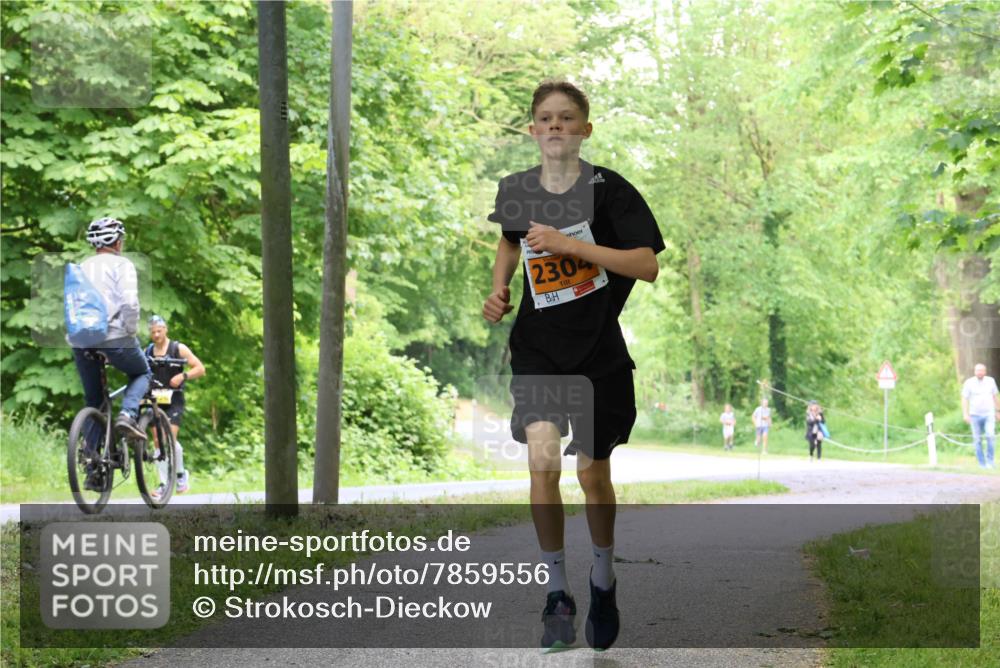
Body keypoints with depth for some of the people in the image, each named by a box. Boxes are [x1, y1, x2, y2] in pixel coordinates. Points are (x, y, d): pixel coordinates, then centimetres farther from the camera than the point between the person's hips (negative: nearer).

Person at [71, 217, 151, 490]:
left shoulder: (80, 268, 21)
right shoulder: (121, 264, 2)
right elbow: (129, 303, -13)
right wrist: (131, 334, -3)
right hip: (113, 336, -5)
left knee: (93, 404, 16)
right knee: (142, 373, 24)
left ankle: (92, 469, 9)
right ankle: (127, 415, -6)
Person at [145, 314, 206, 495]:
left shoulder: (178, 349, -1)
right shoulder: (147, 352, 8)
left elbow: (200, 369, -2)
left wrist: (183, 376, -19)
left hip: (174, 400, -4)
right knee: (158, 440, -1)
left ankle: (181, 474, 6)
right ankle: (165, 483, 5)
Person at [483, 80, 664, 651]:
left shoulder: (608, 189, -10)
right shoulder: (516, 190, 1)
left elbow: (648, 266, -17)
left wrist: (571, 244, -23)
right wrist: (500, 288, 6)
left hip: (598, 350, -2)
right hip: (537, 346, 2)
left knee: (593, 472, 9)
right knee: (544, 462, -16)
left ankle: (603, 579, 35)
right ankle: (558, 592, 0)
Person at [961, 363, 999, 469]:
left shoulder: (990, 381, 5)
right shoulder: (969, 383, -4)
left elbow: (995, 396, 15)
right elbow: (964, 399, -5)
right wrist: (965, 414, -14)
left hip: (989, 414, 1)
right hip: (975, 415, -1)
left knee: (990, 436, -17)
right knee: (977, 440, 2)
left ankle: (990, 460, -6)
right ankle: (982, 463, 10)